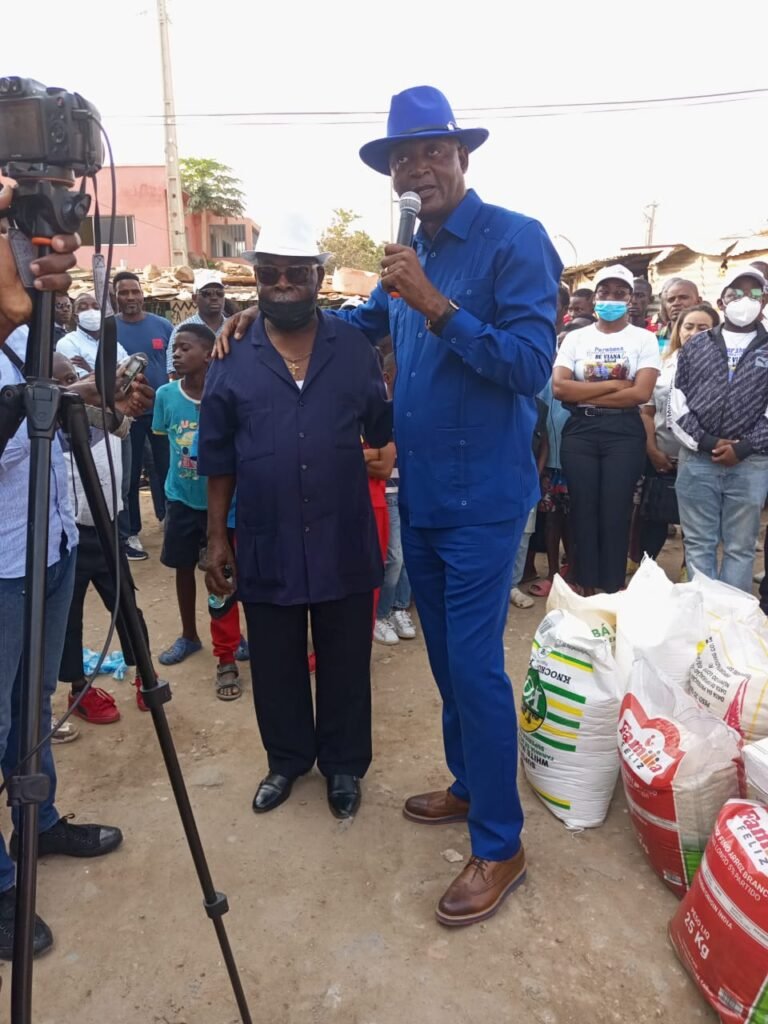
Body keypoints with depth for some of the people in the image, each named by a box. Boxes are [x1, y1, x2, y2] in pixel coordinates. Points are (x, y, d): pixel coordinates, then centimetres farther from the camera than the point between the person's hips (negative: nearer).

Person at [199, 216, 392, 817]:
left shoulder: (355, 349, 1)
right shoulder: (233, 360, 1)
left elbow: (382, 431, 7)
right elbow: (218, 460, 4)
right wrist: (217, 537, 3)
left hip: (343, 542, 0)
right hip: (266, 546, 1)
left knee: (345, 664, 13)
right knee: (276, 666, 16)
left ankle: (344, 764, 34)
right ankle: (287, 759, 39)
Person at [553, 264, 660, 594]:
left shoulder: (644, 339, 4)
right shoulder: (575, 338, 8)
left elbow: (641, 393, -9)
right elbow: (559, 387, -5)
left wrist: (586, 393, -8)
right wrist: (612, 385, -8)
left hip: (624, 433, -1)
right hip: (579, 431, 2)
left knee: (615, 514, 0)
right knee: (583, 511, 3)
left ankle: (613, 592, 12)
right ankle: (585, 589, 15)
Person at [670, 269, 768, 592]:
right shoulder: (695, 347, 11)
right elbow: (677, 403, 5)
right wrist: (704, 441, -7)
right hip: (696, 460, 1)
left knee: (740, 547, 6)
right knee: (698, 544, 5)